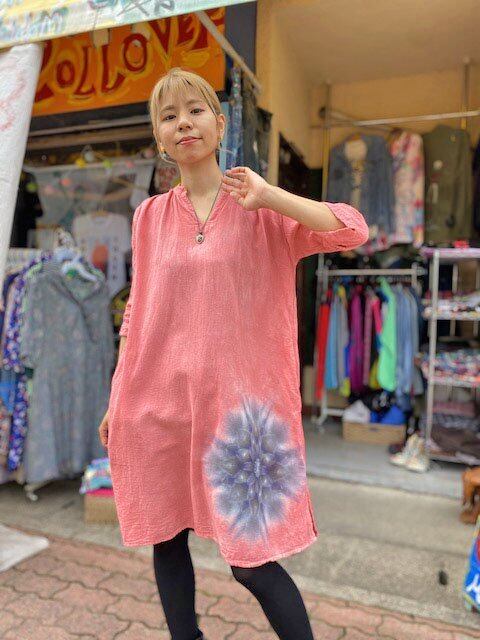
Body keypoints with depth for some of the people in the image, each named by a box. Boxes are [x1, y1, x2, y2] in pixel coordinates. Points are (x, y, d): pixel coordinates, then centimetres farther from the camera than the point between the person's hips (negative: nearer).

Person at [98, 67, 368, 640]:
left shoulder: (260, 208, -1)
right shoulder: (149, 215, 7)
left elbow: (353, 230, -12)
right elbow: (136, 313, 10)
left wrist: (267, 196, -18)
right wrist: (116, 399, 11)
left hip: (236, 400, -3)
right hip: (157, 400, 4)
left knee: (253, 561, 2)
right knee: (166, 541, 16)